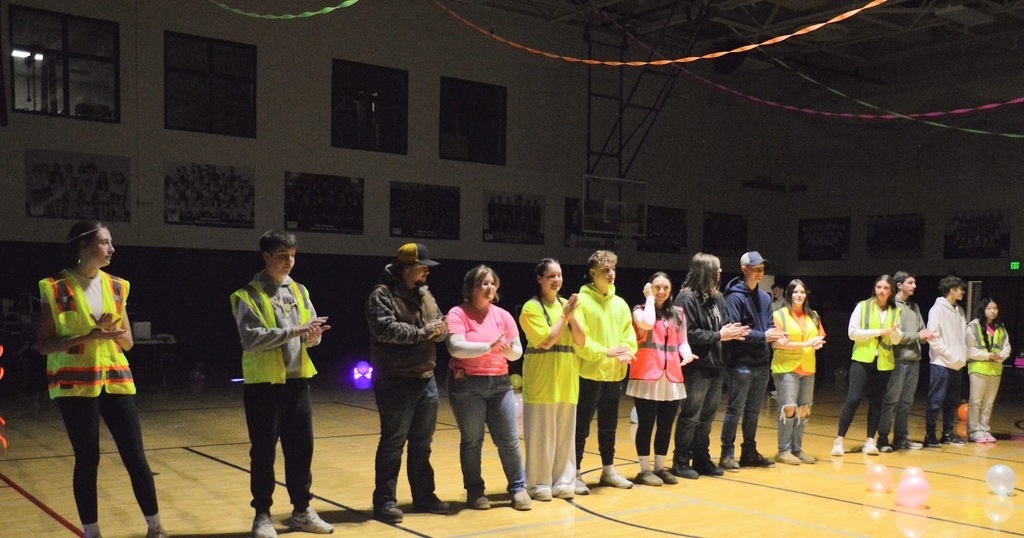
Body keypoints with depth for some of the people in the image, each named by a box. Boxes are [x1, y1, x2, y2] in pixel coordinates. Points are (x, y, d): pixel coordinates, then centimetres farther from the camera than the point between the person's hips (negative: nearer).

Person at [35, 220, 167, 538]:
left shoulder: (116, 287, 9)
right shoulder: (57, 288, -5)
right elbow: (43, 344, -8)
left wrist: (113, 330, -10)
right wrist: (90, 336, -19)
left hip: (116, 381, 4)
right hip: (75, 384, -4)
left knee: (135, 456, 3)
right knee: (87, 460, 1)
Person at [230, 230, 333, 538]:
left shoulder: (299, 291, 11)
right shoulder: (248, 295, -6)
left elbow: (312, 333, 9)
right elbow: (251, 339, -18)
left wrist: (312, 335, -15)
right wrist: (295, 331, -23)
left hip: (297, 381, 5)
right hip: (264, 384, -5)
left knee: (301, 448, 9)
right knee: (264, 452, 4)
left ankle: (302, 511, 21)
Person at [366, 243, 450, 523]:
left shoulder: (425, 294, 13)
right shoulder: (382, 295, -10)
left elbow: (441, 328, 12)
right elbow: (386, 329, -24)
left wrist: (440, 329, -12)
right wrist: (422, 332, -19)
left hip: (426, 379, 7)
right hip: (396, 382, -7)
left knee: (422, 443, 14)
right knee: (393, 442, -1)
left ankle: (424, 496, 25)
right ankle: (385, 501, 8)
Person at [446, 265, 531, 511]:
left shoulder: (503, 315, 6)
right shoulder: (458, 314, -6)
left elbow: (517, 351, 9)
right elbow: (455, 347, -19)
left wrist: (510, 350, -14)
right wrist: (489, 347, -23)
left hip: (499, 383, 4)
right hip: (467, 385, -3)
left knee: (509, 440, 4)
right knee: (471, 441, 5)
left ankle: (518, 488, 17)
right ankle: (474, 491, 18)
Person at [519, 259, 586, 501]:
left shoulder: (567, 304, 10)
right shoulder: (531, 308, -6)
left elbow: (580, 342, 4)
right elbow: (546, 341, -15)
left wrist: (572, 316, -10)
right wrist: (565, 315, -12)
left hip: (567, 379, 5)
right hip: (542, 379, -5)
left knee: (565, 433, 8)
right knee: (541, 433, -1)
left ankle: (563, 481, 18)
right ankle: (539, 483, 9)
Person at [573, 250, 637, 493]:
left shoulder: (620, 303, 11)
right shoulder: (582, 301, -8)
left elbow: (629, 335, 9)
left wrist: (627, 351, -12)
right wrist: (604, 352, -23)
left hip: (614, 374, 6)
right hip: (589, 373, -6)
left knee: (609, 426, 17)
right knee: (581, 427, 1)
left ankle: (608, 470, 28)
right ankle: (575, 474, 9)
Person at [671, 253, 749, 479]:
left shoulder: (717, 297, 11)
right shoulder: (687, 297, -13)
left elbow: (724, 324, 18)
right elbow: (688, 333, -20)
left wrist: (732, 331, -4)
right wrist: (718, 336, -16)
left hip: (716, 366, 8)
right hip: (696, 368, -8)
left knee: (707, 417, 15)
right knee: (690, 416, 0)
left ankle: (701, 459, 25)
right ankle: (681, 462, 10)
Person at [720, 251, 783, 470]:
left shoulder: (764, 297, 14)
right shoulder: (735, 296, -9)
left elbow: (769, 325, 15)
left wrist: (775, 335, -7)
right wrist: (762, 336, -18)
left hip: (762, 364, 7)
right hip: (741, 364, -7)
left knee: (754, 411, 14)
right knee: (735, 409, -2)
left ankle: (749, 452, 23)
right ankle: (727, 454, 5)